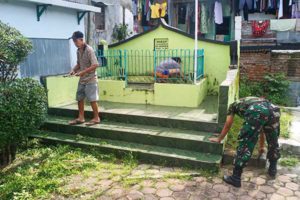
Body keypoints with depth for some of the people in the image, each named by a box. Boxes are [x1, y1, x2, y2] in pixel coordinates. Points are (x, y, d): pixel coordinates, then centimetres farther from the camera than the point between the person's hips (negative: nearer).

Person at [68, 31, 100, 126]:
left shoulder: (89, 50, -15)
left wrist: (83, 72, -22)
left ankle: (96, 118, 10)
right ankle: (81, 118, 22)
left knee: (92, 99, -2)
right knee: (79, 98, 11)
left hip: (90, 79, -8)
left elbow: (95, 65, -20)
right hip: (82, 79, 8)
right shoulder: (78, 51, 9)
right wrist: (73, 70, 1)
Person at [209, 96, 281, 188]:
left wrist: (219, 139, 49)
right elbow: (261, 128, 51)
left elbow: (227, 126, 34)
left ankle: (235, 178, 10)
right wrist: (261, 146, 62)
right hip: (274, 110, 6)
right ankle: (273, 170, 46)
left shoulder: (233, 105, 34)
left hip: (256, 112, -5)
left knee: (245, 145, 3)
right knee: (273, 142, 27)